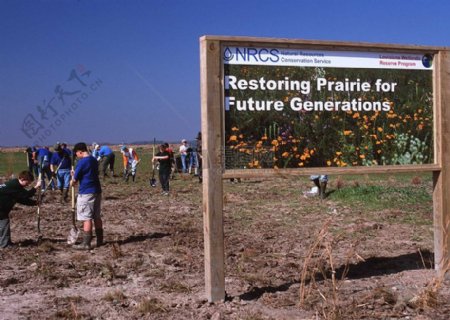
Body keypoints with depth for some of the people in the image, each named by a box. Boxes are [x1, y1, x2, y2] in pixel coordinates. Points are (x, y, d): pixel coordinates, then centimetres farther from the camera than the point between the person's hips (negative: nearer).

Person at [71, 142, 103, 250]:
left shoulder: (82, 162, -14)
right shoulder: (94, 160, 11)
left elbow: (75, 179, -9)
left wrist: (72, 182, 13)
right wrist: (75, 175, 16)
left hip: (86, 193, -8)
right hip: (97, 191, 8)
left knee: (86, 218, -6)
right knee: (97, 217, 13)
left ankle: (86, 243, -4)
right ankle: (100, 240, 20)